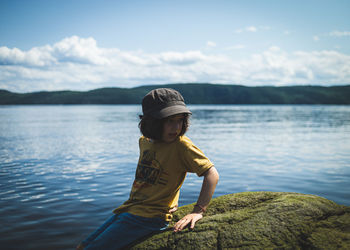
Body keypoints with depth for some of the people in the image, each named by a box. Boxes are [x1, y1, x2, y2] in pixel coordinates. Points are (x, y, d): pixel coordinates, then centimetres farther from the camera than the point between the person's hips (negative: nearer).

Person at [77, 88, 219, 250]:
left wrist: (198, 211, -27)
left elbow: (212, 174, -20)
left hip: (150, 217, -7)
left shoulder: (181, 145, -14)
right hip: (130, 210, 8)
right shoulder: (144, 141, 7)